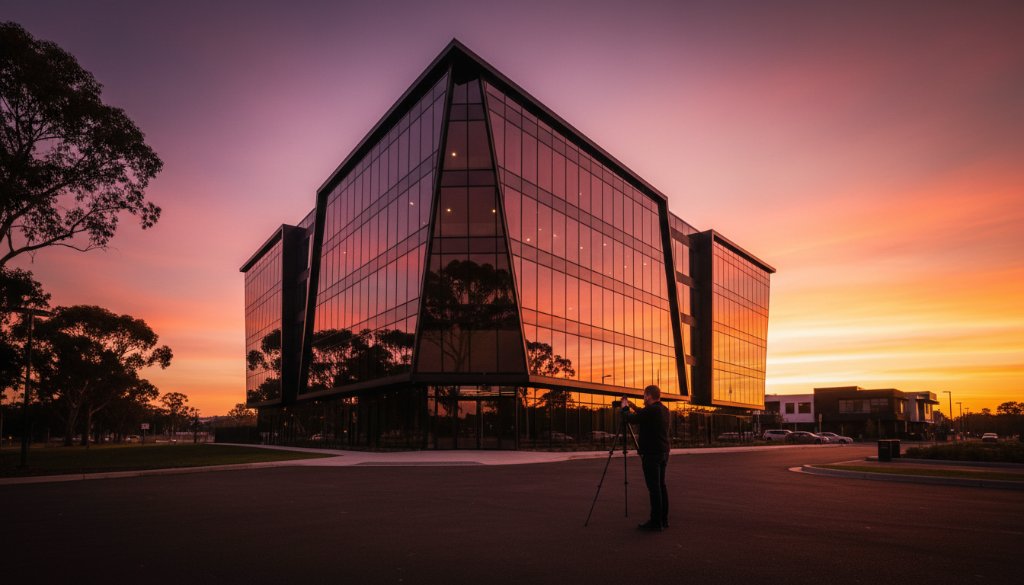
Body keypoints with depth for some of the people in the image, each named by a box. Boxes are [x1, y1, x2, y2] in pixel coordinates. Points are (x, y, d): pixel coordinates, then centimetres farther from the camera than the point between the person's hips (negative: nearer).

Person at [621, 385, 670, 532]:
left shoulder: (651, 410, -17)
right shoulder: (664, 410, 11)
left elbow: (631, 419, -14)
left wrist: (625, 407, 3)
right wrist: (632, 407, 26)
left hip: (652, 454, -9)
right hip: (663, 453, 9)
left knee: (654, 487, -6)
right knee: (661, 485, 14)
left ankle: (656, 522, -3)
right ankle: (663, 520, 19)